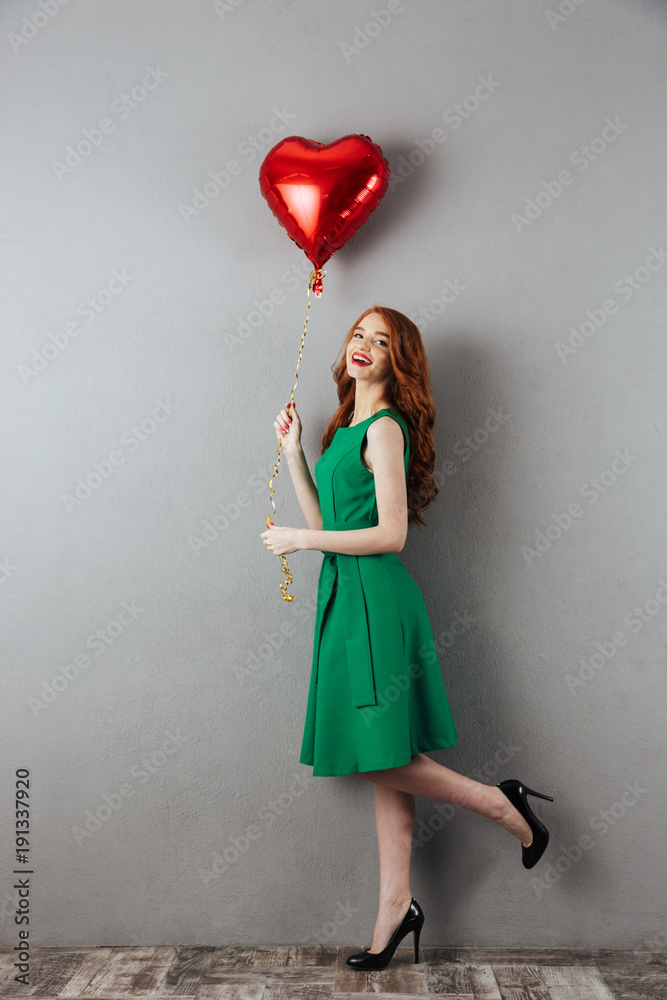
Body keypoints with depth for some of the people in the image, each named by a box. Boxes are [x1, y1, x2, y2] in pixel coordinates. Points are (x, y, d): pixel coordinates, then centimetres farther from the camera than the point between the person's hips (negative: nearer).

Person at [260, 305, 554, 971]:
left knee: (380, 758, -5)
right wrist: (292, 452, 12)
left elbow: (391, 535, -16)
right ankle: (396, 905, 21)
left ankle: (501, 803, 13)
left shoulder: (385, 428, -10)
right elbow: (324, 522, 13)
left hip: (375, 599, -8)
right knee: (384, 767, 11)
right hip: (347, 597, 9)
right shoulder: (349, 428, 16)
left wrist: (299, 539, -10)